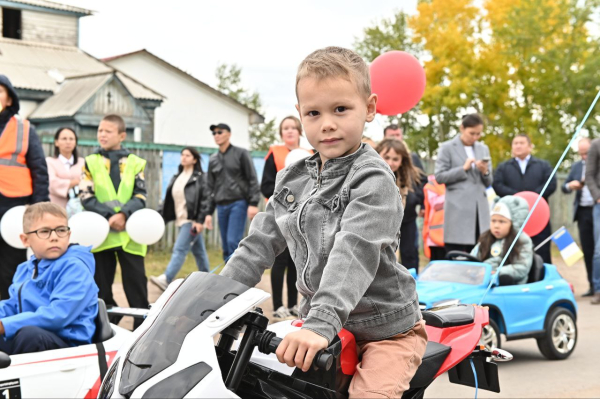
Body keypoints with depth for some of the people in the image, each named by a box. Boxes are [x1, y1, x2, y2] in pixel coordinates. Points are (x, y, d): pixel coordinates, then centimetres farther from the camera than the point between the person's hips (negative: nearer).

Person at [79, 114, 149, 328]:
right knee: (101, 286, 7)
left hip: (130, 233, -1)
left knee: (136, 284, 1)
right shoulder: (90, 162, 8)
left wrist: (123, 214, -19)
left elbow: (141, 196, 0)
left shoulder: (136, 163, 7)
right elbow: (86, 197, -1)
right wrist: (109, 217, -16)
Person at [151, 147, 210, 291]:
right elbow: (169, 199, 15)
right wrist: (160, 216, 7)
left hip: (192, 221, -8)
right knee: (198, 251, 15)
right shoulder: (177, 177, 16)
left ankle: (165, 280, -20)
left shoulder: (200, 178, -7)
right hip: (181, 220, 8)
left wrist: (200, 221, -20)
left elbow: (204, 200, -14)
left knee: (179, 250, -14)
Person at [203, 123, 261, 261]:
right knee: (226, 247, 4)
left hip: (238, 204, -5)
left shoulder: (241, 154, 3)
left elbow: (252, 179, -2)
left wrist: (253, 203, -13)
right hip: (221, 206, 5)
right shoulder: (213, 160, 16)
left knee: (233, 242, -17)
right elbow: (210, 188, 18)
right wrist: (208, 212, 12)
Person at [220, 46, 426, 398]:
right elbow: (261, 242, 11)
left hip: (387, 328, -6)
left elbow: (355, 253, -28)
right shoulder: (293, 179, 7)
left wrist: (321, 324, -39)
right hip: (323, 323, 6)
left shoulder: (374, 180, -15)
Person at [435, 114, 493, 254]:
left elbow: (489, 183, 17)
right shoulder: (447, 148, 3)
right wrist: (463, 169, -10)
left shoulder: (483, 149, 17)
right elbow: (439, 177, -4)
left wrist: (485, 172, -4)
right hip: (458, 210, -4)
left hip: (480, 209, 4)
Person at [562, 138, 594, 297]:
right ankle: (593, 285, 11)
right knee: (588, 250, 5)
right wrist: (570, 185, -9)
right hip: (583, 212, 4)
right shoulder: (576, 166, 15)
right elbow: (564, 188, 14)